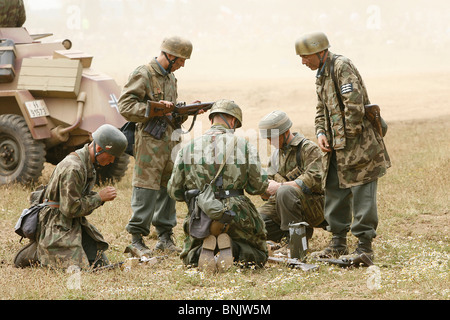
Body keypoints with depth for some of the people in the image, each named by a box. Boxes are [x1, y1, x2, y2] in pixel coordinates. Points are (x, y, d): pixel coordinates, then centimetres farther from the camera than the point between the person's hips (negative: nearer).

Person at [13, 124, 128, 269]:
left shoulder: (87, 163, 9)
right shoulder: (72, 168, -24)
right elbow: (70, 209, -23)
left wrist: (102, 197, -3)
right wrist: (99, 197, -15)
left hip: (76, 224, 10)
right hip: (57, 226, -10)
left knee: (101, 263, 3)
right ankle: (37, 252, 3)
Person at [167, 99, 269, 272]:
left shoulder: (188, 148, 4)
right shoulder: (244, 145, -2)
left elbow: (174, 191, 7)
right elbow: (258, 186, -1)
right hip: (237, 217, -2)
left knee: (189, 258, 26)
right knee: (259, 256, 21)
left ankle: (203, 250, -11)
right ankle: (232, 248, -13)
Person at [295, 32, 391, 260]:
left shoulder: (342, 67, -14)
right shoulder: (321, 74, 17)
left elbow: (354, 103, -21)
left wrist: (350, 135, -16)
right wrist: (321, 133, 6)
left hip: (357, 144, -10)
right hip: (337, 147, 10)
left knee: (361, 194, -7)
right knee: (335, 191, 13)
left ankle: (365, 247, -5)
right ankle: (338, 243, 22)